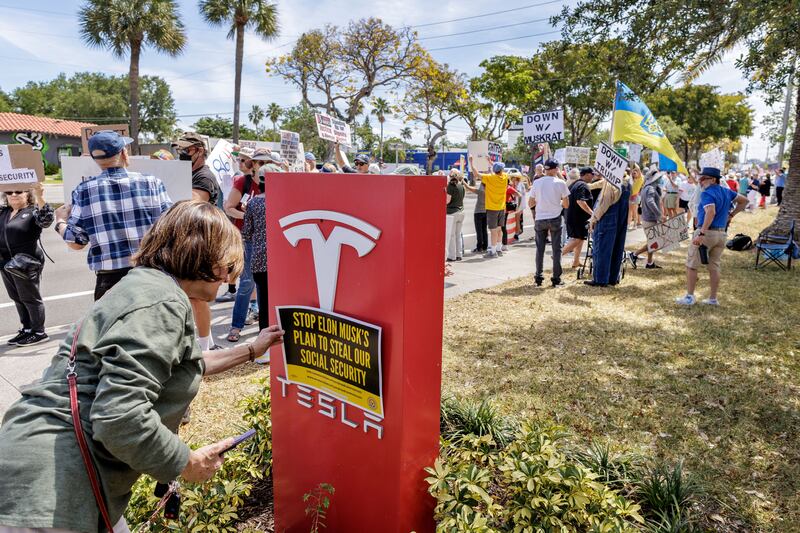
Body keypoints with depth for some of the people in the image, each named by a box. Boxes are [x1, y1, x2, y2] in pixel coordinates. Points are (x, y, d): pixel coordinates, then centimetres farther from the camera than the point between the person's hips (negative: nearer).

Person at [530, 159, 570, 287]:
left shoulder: (536, 182, -1)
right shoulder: (560, 183, -6)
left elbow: (531, 203, 4)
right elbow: (566, 205, -3)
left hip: (539, 219, 2)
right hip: (555, 219, -2)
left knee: (540, 249, 10)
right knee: (556, 249, 6)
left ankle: (538, 278, 11)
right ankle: (556, 279, 7)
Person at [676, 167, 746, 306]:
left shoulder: (707, 193, -13)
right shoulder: (726, 192, 12)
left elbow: (711, 213, -27)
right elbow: (744, 201, 24)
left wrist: (701, 234, -31)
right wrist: (731, 214, 21)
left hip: (706, 232, -8)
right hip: (722, 234, 8)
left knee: (691, 265, 2)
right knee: (714, 267, 13)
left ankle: (689, 297, 4)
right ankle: (713, 299, 17)